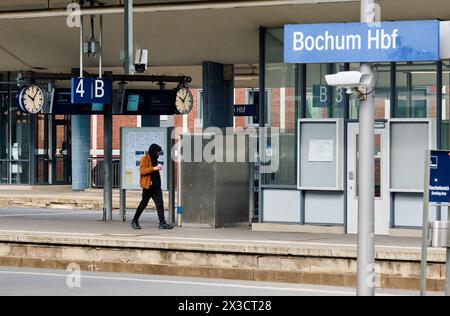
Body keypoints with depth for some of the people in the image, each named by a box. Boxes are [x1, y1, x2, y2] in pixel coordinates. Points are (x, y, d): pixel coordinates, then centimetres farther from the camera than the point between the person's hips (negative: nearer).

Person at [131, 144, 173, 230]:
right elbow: (142, 170, -21)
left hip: (156, 186, 7)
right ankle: (135, 221, 15)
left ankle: (162, 223, -4)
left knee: (160, 204, -2)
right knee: (143, 204, 2)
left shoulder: (154, 159, 18)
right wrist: (153, 168, -27)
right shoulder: (144, 159, -8)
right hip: (147, 186, -7)